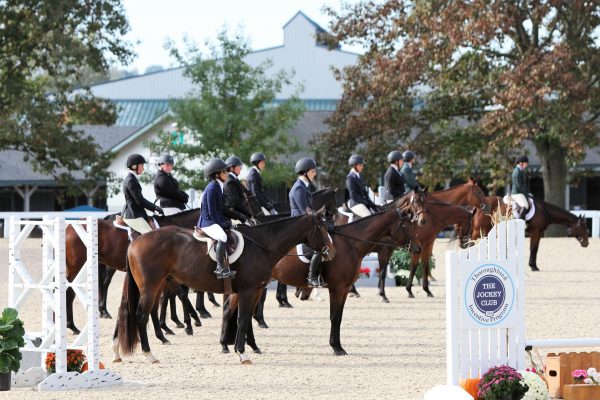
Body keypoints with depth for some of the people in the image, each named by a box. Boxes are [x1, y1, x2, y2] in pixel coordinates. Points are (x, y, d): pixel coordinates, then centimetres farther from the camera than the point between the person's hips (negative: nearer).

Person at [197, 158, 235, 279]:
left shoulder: (219, 187, 15)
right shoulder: (212, 188, -15)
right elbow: (212, 212, -18)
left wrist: (225, 222, 8)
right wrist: (222, 224, -15)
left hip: (216, 222, 11)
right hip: (208, 223, -11)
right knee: (222, 237, -34)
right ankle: (220, 268, -36)